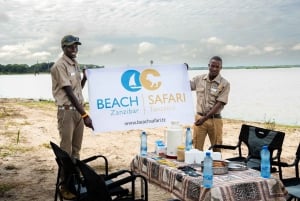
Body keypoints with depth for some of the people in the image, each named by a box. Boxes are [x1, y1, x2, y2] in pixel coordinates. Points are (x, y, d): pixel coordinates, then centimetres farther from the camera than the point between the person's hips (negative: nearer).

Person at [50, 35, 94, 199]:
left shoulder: (75, 64, 13)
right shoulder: (60, 66, -13)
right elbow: (69, 93, -18)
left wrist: (85, 77, 3)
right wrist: (85, 114, -21)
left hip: (78, 110, 8)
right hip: (67, 111, -8)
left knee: (76, 149, 13)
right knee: (66, 151, -3)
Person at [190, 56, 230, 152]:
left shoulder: (224, 84, -7)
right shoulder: (199, 79, 3)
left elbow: (219, 104, -12)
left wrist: (205, 118, -18)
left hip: (215, 119, -2)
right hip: (199, 117, 2)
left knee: (217, 149, 9)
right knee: (197, 148, 3)